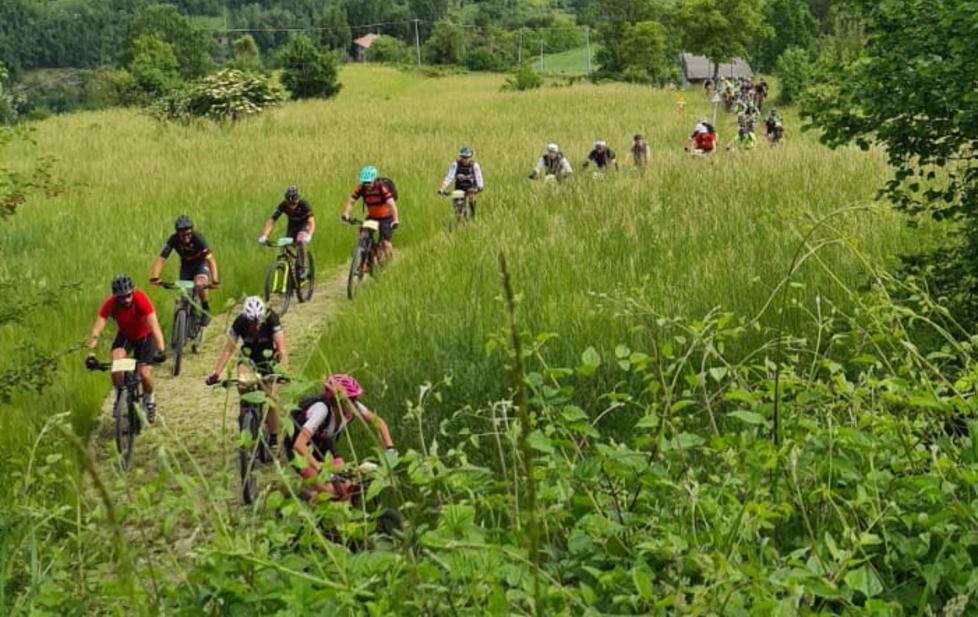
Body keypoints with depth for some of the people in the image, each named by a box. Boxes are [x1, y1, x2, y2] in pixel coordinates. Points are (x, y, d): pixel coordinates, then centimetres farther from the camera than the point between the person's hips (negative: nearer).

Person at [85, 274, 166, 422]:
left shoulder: (141, 299, -34)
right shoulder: (110, 304, -28)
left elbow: (154, 326, -43)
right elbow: (96, 329, -32)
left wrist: (161, 350, -55)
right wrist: (90, 354, -44)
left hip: (145, 336, -2)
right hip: (125, 335, 2)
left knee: (145, 373, -16)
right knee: (116, 360, -28)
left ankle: (149, 400, 17)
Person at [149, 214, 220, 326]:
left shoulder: (197, 238, -34)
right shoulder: (173, 240, -27)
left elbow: (210, 259, -40)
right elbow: (161, 259, -31)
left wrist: (214, 281, -52)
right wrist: (154, 277, -48)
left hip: (200, 263, -3)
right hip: (186, 264, 3)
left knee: (200, 285, -29)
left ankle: (206, 309, -4)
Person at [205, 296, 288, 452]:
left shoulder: (271, 319, -29)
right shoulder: (240, 323, -25)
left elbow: (282, 348, -35)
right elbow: (227, 350, -24)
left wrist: (284, 371, -49)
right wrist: (215, 373, -34)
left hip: (269, 362, -2)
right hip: (249, 360, 2)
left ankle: (274, 438, 7)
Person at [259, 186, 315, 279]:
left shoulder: (304, 205, -32)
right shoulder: (283, 206, -25)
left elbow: (311, 221, -42)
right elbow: (271, 221, -29)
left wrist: (309, 235, -61)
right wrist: (264, 236, -44)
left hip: (304, 225, -4)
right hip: (292, 226, 4)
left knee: (301, 241, -34)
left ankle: (301, 268, -21)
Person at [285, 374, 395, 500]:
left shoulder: (352, 406, -23)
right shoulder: (322, 409, -39)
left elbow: (379, 422, -9)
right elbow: (299, 444, -48)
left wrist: (390, 449, -23)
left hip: (323, 442, 6)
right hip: (302, 448, -6)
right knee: (329, 492, -22)